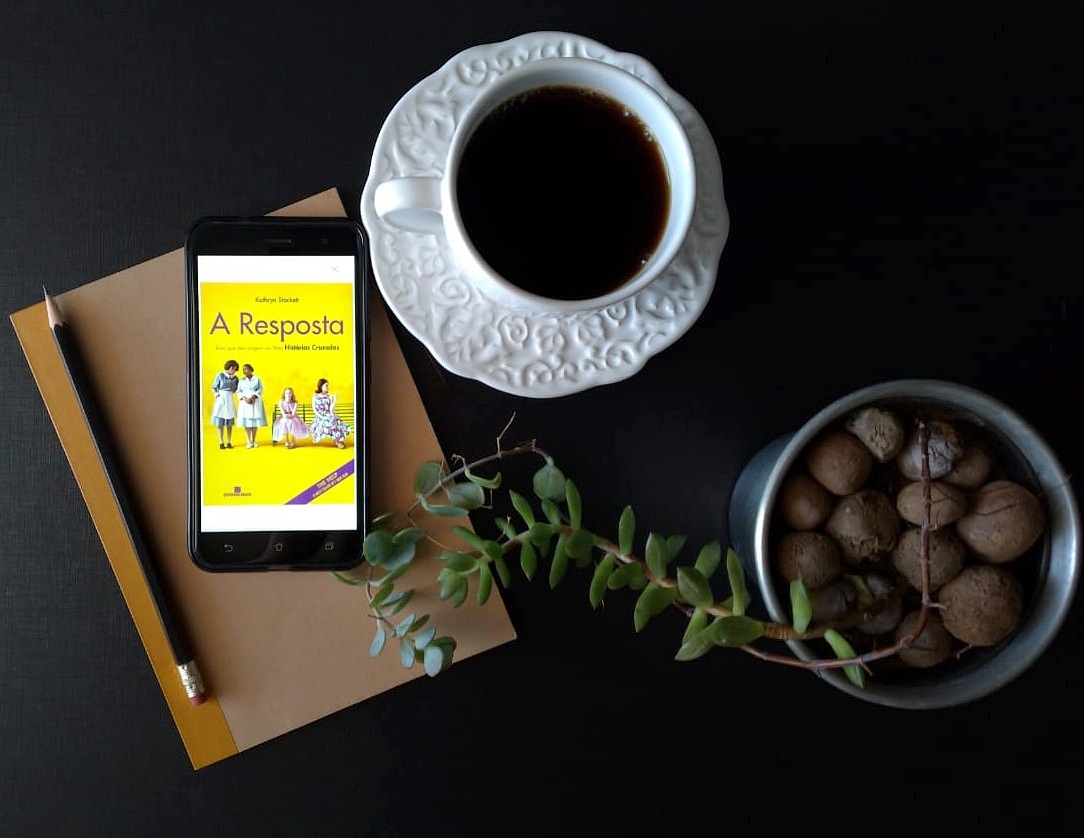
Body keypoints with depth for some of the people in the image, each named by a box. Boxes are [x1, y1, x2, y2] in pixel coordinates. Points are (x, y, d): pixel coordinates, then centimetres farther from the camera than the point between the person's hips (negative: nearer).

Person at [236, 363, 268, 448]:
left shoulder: (257, 379, 4)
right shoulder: (241, 380, 9)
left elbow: (260, 390, -5)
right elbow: (239, 391, 3)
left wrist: (252, 397, -18)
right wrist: (245, 399, -15)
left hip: (256, 401, -1)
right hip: (245, 402, 1)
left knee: (255, 422, -1)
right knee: (247, 422, -5)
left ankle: (254, 441, 8)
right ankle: (249, 442, -4)